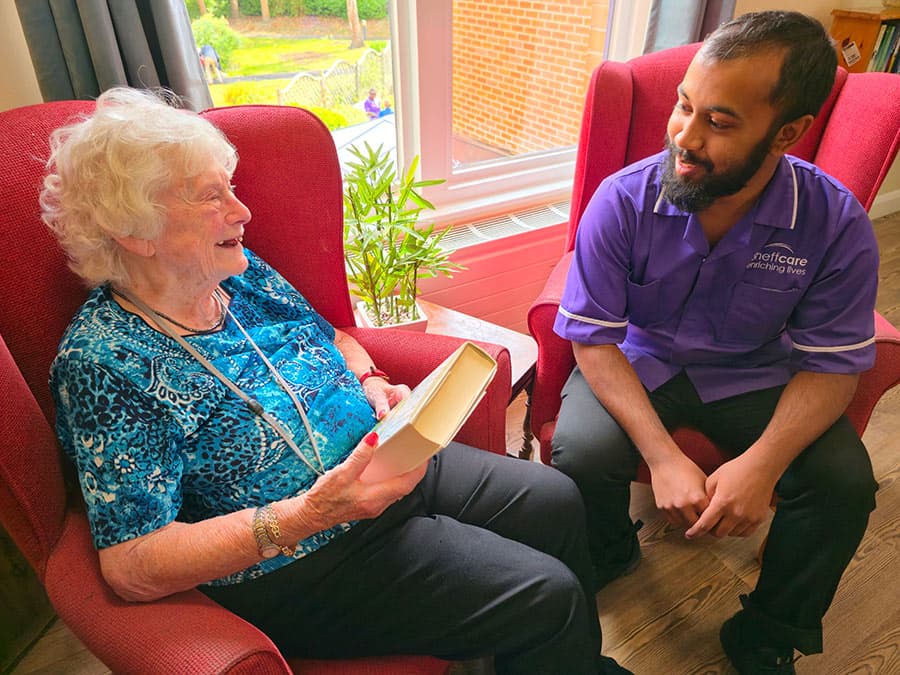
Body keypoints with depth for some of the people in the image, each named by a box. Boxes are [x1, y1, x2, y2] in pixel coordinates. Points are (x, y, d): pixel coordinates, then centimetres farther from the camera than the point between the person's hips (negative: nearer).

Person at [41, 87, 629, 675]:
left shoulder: (238, 270, -1)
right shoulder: (105, 363, -21)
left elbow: (332, 335, 15)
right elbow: (134, 571, -24)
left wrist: (371, 382, -7)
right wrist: (309, 512, -33)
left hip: (389, 465, 7)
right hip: (303, 569, -7)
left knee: (556, 501, 9)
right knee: (546, 597, -10)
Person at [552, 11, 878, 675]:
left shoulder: (837, 222, -15)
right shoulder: (623, 200, -19)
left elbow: (831, 364, -9)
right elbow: (594, 339, -17)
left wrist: (762, 463, -28)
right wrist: (663, 456, -27)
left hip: (755, 374, 2)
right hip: (637, 362, -1)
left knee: (846, 482, -19)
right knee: (581, 453, -27)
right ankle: (608, 558, 13)